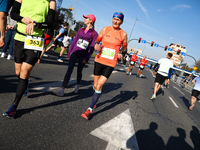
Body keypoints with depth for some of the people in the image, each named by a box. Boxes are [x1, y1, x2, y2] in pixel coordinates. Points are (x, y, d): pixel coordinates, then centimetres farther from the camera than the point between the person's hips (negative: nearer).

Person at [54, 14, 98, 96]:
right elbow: (74, 41, 15)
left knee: (79, 71, 10)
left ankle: (77, 86, 37)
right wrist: (69, 53, 14)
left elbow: (92, 47, -4)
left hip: (83, 55, -2)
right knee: (69, 70, -9)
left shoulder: (94, 33, 0)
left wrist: (87, 58, -12)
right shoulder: (81, 29, 13)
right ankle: (62, 90, -13)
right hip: (74, 52, 3)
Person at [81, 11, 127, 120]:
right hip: (99, 60, 2)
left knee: (99, 85, -10)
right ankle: (94, 102, 40)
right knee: (95, 85, 11)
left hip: (110, 64, -2)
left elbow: (124, 49, 12)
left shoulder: (123, 34, 0)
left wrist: (122, 55, -10)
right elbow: (97, 41, 12)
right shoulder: (105, 29, 3)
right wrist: (96, 45, -11)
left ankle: (90, 110, 3)